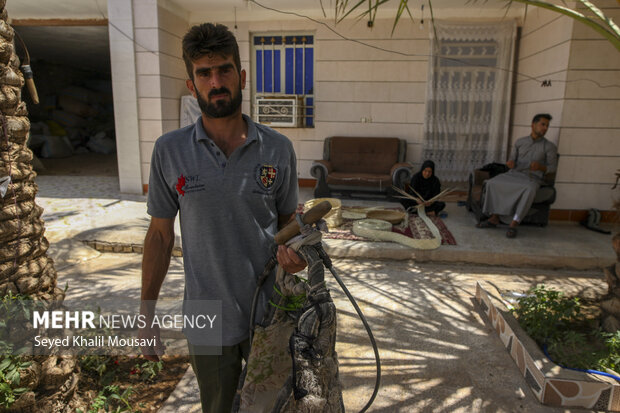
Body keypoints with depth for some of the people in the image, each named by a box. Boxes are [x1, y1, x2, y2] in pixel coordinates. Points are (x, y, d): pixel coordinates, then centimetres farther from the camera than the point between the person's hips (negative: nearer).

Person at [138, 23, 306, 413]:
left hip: (270, 314, 0)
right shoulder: (169, 150, -6)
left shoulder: (278, 148, -6)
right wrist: (147, 316, 2)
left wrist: (291, 249, -17)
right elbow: (160, 235, 1)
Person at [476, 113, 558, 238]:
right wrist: (510, 163, -13)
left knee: (529, 189, -40)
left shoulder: (550, 147, 3)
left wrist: (540, 167, -19)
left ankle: (513, 224, -37)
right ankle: (494, 218, -22)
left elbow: (552, 167, 4)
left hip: (532, 179, -3)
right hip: (514, 174, 3)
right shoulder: (520, 142, 11)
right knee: (492, 183, -27)